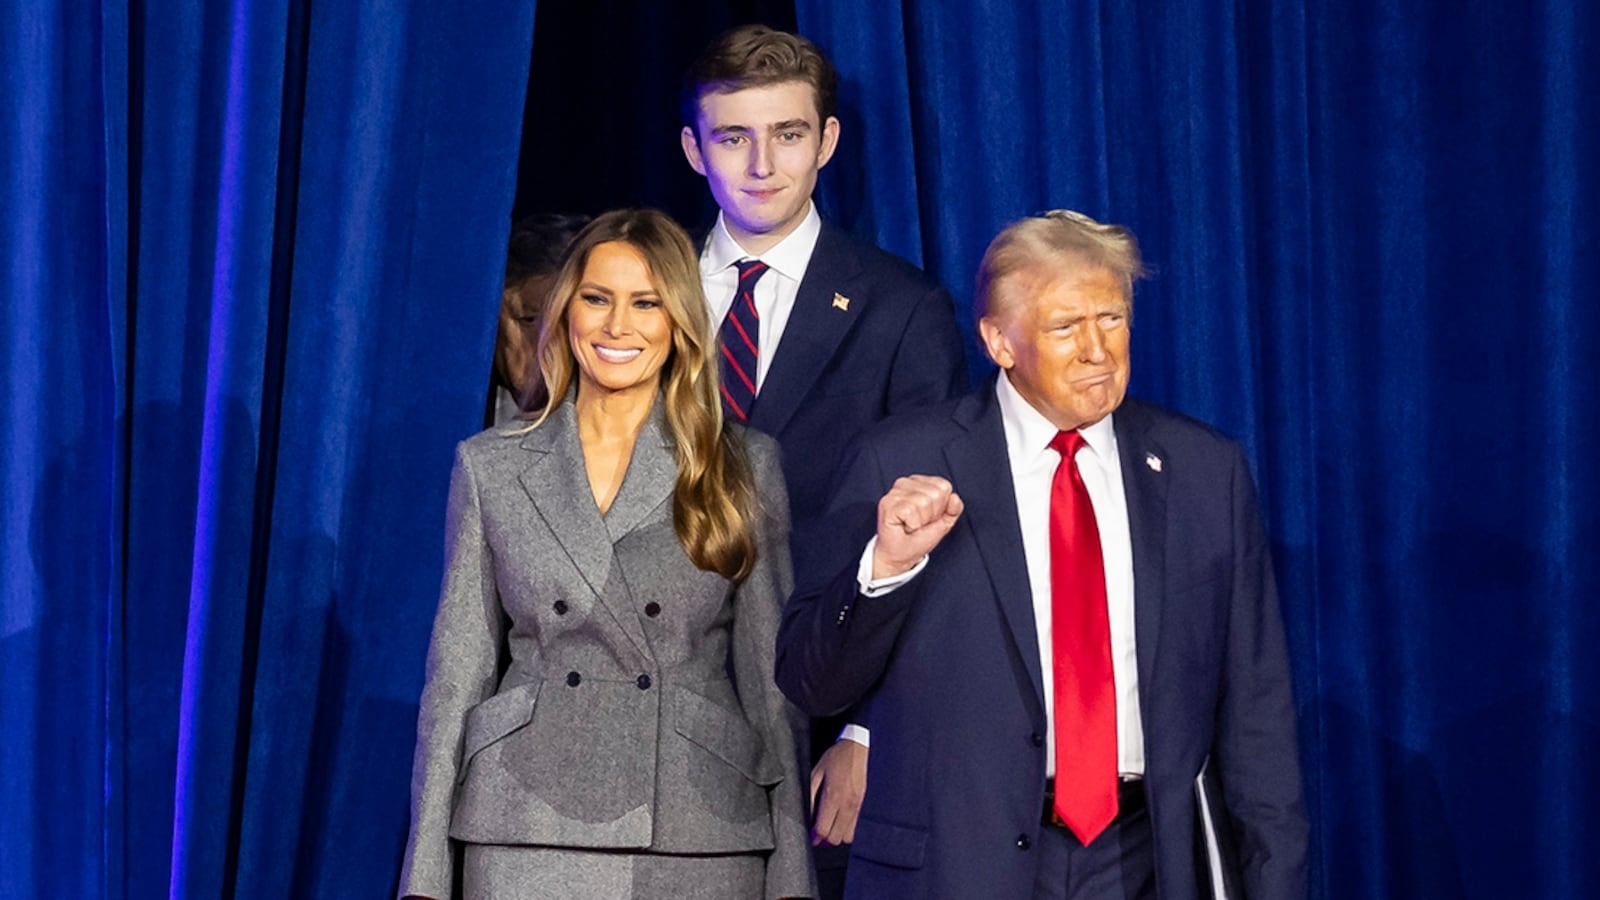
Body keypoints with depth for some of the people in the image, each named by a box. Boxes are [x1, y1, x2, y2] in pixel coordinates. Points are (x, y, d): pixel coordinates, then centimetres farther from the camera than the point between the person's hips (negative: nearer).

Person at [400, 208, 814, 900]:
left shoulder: (745, 467, 7)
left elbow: (772, 675, 6)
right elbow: (457, 674, 9)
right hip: (530, 842, 1)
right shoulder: (492, 467, 9)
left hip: (702, 842, 0)